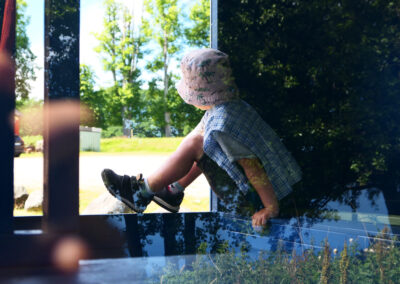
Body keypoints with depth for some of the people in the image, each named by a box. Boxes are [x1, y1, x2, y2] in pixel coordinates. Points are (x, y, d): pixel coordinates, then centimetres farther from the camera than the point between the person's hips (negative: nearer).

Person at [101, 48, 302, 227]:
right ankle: (174, 191, 22)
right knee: (201, 133, 14)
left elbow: (253, 168, -26)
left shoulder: (222, 123, -25)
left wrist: (271, 208, -22)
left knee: (195, 143, -12)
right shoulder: (236, 105, 4)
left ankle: (142, 191, 3)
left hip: (251, 205, -9)